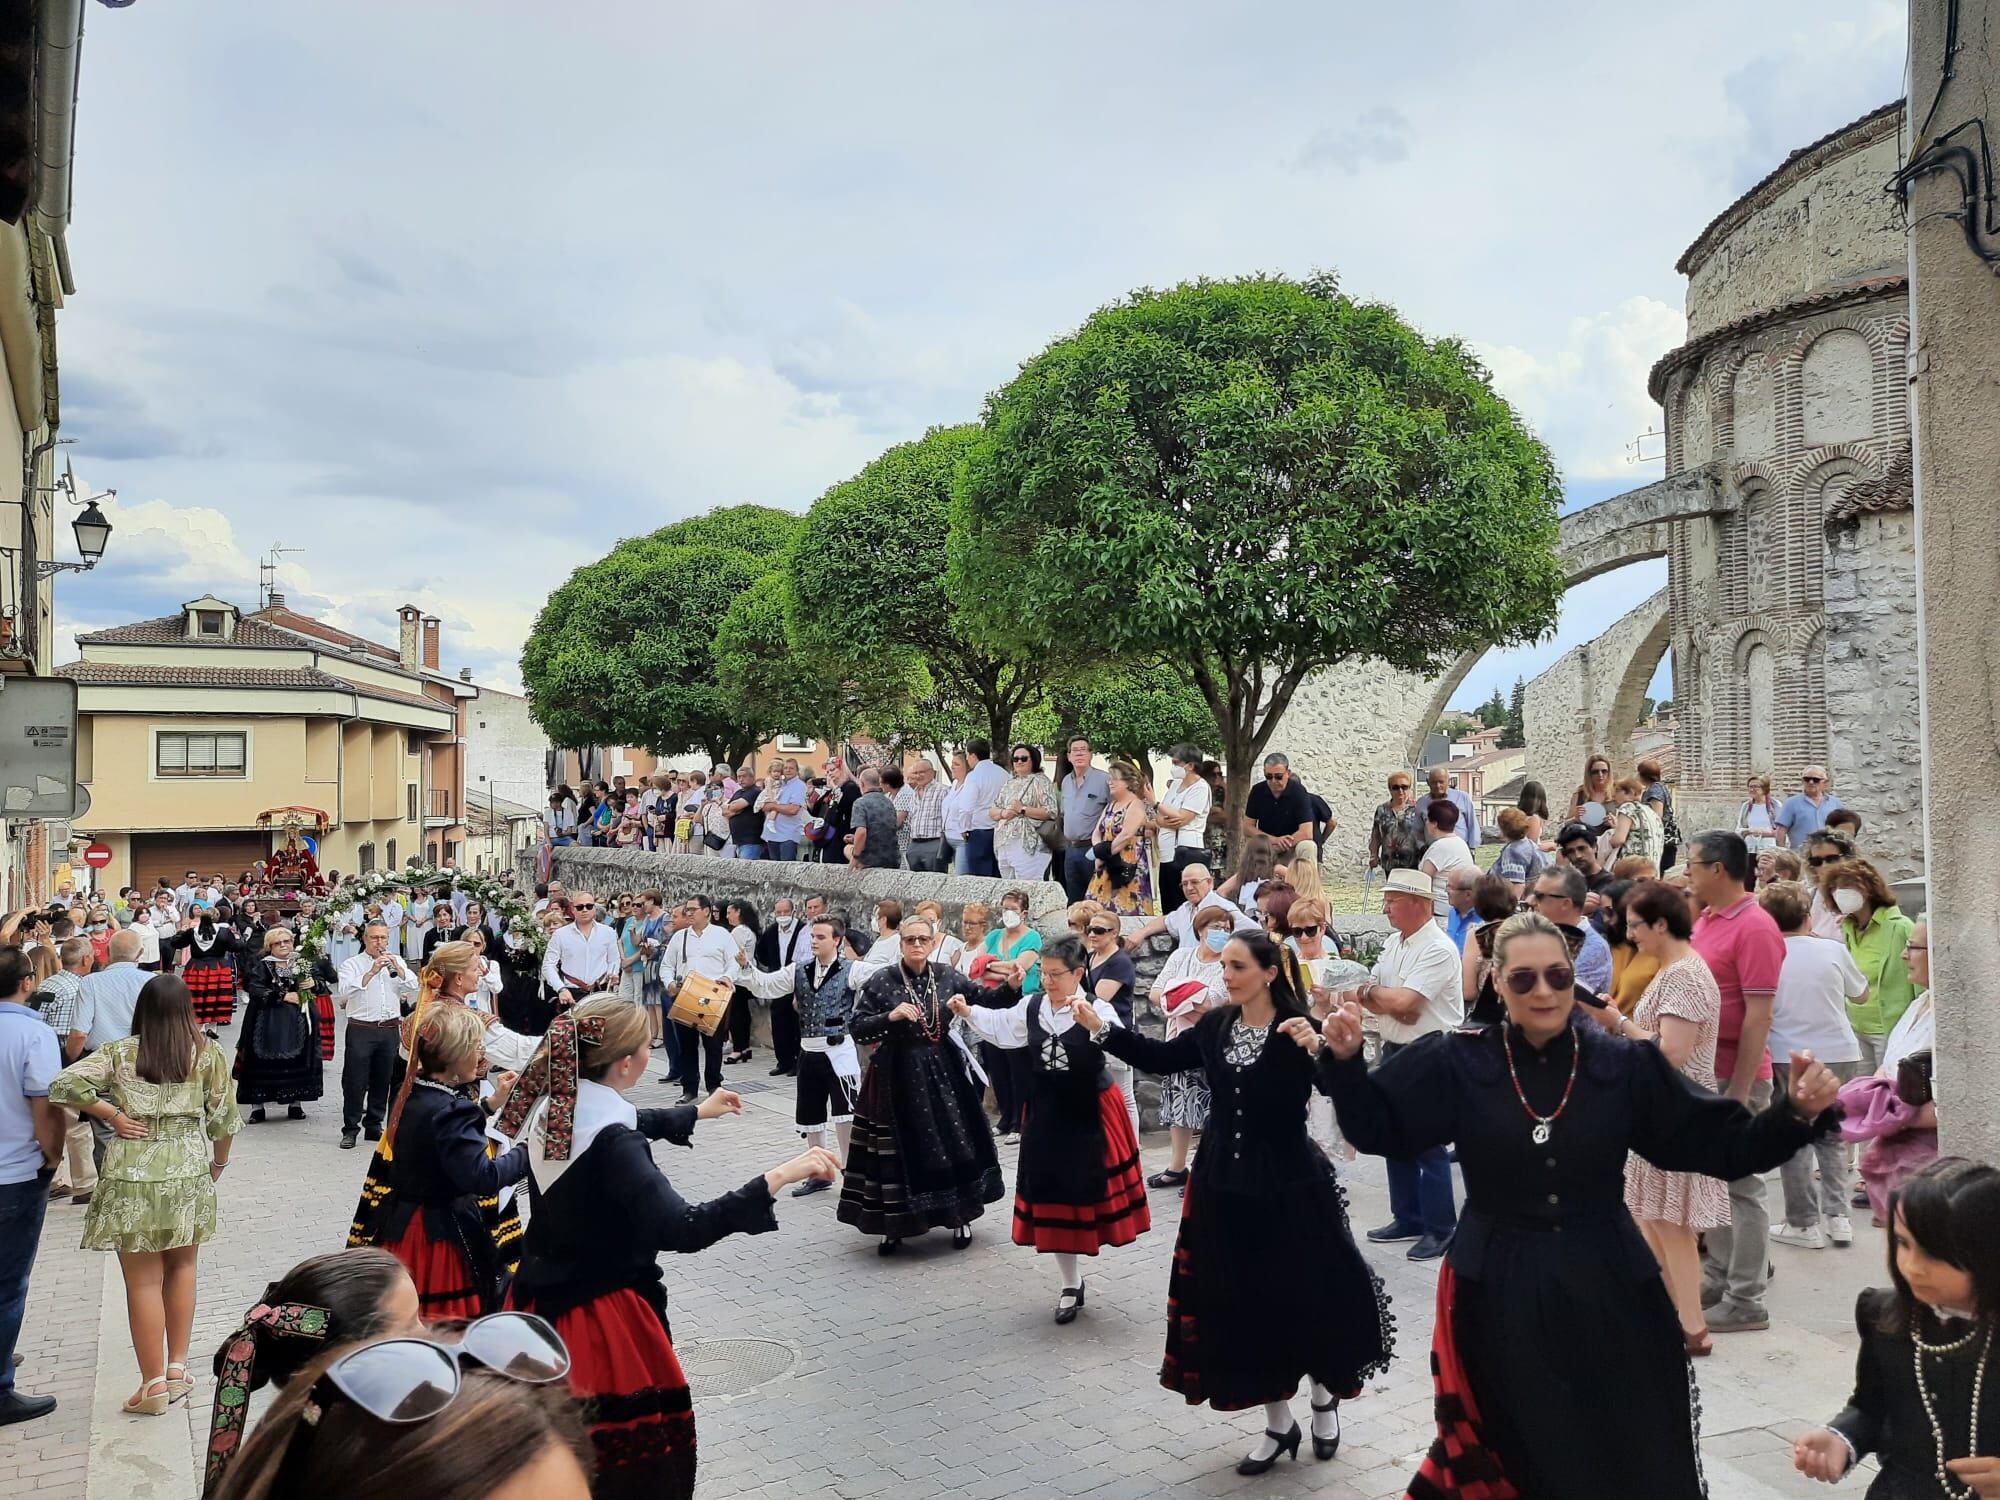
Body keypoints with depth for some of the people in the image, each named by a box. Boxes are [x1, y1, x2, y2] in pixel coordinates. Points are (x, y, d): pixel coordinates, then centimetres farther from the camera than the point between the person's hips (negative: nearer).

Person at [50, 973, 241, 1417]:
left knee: (143, 1281, 7)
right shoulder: (207, 1053, -1)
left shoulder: (120, 1053, -1)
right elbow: (223, 1116, 1)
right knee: (181, 1268, 21)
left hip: (133, 1176, -1)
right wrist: (219, 1162, 17)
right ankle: (177, 1367, 21)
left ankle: (154, 1385, 12)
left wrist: (113, 1115, -4)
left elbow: (65, 1085, -15)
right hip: (189, 1172, 1)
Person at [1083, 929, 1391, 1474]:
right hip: (1225, 1183, 5)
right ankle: (1279, 1424, 30)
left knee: (1304, 1295, 8)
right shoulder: (1215, 1026, 1)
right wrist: (1100, 1028, 5)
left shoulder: (1296, 1028, -14)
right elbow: (1160, 1058, 11)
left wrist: (1317, 1048, -44)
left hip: (1288, 1184, -5)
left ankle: (1325, 1397, 39)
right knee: (1242, 1303, 11)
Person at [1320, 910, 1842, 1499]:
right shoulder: (1457, 1062, -8)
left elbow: (1722, 1145, -4)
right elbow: (1375, 1128, -3)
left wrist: (1797, 1113, -18)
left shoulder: (1625, 1066, -6)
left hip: (1608, 1289, 1)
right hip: (1502, 1296, -1)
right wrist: (1345, 1062, -18)